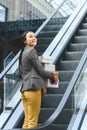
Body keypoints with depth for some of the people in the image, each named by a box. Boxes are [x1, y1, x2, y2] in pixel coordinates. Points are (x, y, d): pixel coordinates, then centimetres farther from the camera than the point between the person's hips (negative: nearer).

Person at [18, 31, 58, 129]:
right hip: (33, 89, -9)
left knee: (27, 121, 9)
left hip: (24, 89, 9)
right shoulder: (31, 51, -7)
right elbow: (40, 71, -7)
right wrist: (52, 75, 11)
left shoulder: (23, 53, 20)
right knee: (32, 122, -5)